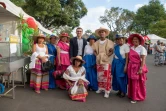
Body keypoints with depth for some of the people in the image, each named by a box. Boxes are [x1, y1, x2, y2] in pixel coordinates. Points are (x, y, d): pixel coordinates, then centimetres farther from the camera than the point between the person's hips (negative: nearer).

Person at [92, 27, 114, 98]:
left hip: (106, 61, -4)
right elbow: (95, 51, 15)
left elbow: (111, 51, -1)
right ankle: (100, 88, 26)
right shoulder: (96, 43, 10)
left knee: (106, 76, -7)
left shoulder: (109, 42, -3)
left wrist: (107, 55, -13)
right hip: (98, 61, 5)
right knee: (99, 75, 12)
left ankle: (107, 91, 0)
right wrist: (97, 55, -1)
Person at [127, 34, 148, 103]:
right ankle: (131, 95, 27)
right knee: (131, 82, 12)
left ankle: (136, 97, 15)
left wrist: (141, 69, -21)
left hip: (138, 67, -5)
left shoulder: (142, 48, -9)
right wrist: (128, 67, 9)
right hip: (131, 68, 6)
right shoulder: (131, 48, 8)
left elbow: (143, 60, -15)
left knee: (138, 83, 2)